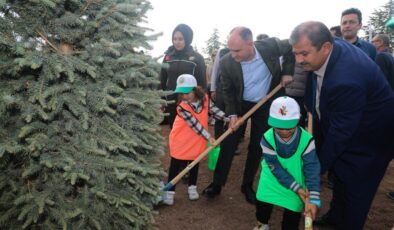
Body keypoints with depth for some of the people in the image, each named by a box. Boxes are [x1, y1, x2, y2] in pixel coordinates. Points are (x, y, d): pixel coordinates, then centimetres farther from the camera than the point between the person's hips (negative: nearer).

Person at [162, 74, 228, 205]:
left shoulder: (204, 99, -11)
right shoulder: (182, 107, -25)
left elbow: (214, 110, 0)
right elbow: (195, 125, -28)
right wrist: (208, 137, -30)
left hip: (197, 142, 5)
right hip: (181, 142, -4)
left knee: (195, 164, 20)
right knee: (175, 166, 8)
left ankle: (192, 187, 39)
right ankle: (170, 191, 22)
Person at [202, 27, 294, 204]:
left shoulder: (271, 46, -24)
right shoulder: (226, 62, -24)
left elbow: (290, 48, -1)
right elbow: (228, 90, -9)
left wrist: (287, 72, -7)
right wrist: (232, 114, -15)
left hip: (265, 104, 1)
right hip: (240, 104, 0)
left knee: (256, 147, 6)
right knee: (228, 144, 0)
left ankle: (248, 185, 23)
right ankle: (217, 183, 15)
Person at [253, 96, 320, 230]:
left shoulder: (306, 140, -26)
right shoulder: (267, 139, -25)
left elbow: (312, 169, -26)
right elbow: (276, 168, -22)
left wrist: (313, 199, -32)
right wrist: (297, 189, -25)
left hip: (296, 178, 0)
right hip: (272, 178, 1)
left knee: (291, 219, 1)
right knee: (262, 200, 9)